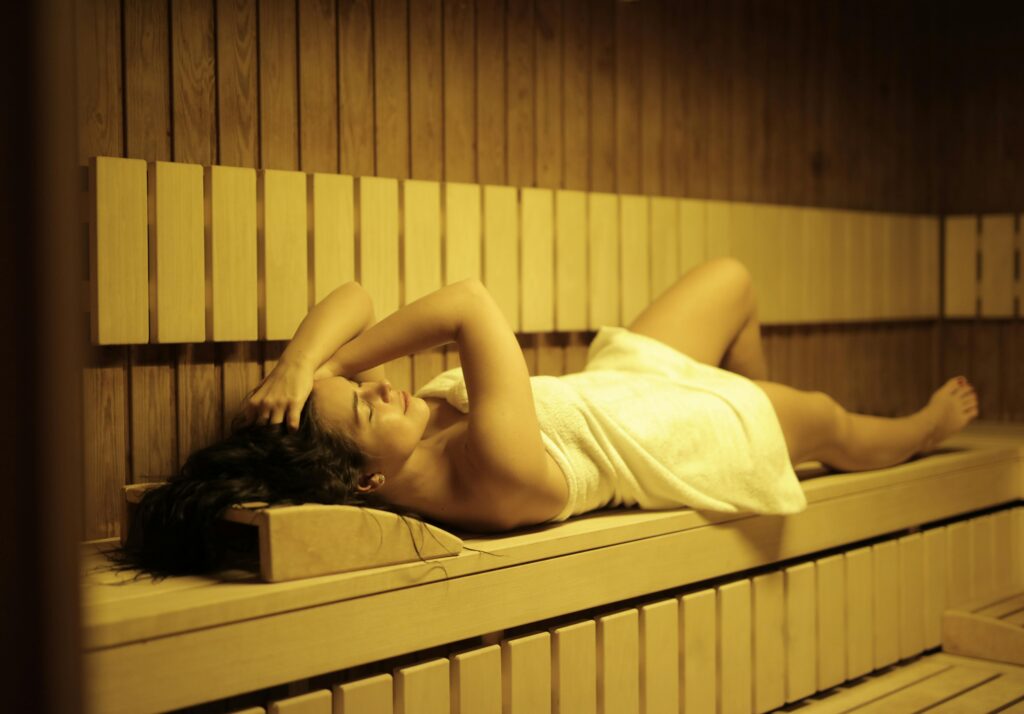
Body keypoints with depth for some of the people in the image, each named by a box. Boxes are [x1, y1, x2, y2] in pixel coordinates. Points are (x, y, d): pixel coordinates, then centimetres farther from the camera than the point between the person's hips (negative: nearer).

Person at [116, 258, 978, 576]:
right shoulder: (495, 471, -45)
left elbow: (355, 297, -28)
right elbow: (472, 303, -47)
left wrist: (303, 360, -43)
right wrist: (338, 362, -43)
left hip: (616, 381, 6)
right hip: (681, 438, -6)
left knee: (734, 277, 22)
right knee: (830, 420, 21)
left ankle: (762, 402, 51)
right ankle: (921, 428, 58)